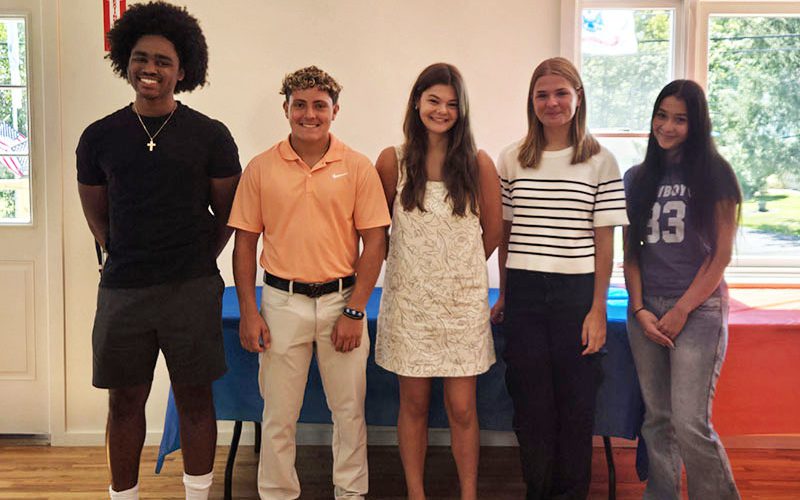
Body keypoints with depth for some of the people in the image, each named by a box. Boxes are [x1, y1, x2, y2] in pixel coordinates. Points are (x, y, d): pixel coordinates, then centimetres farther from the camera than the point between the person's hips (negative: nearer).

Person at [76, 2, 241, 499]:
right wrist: (126, 256, 9)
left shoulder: (210, 135, -1)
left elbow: (229, 211, 6)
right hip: (123, 289, 2)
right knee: (125, 401, 11)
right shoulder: (100, 137, 5)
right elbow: (97, 213, 14)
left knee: (195, 398, 8)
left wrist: (198, 260, 5)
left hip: (192, 289, -2)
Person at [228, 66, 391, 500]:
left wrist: (354, 311, -6)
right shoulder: (261, 168, 2)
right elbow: (245, 243, 5)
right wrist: (248, 313, -1)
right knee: (278, 414, 9)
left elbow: (374, 242, -1)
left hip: (341, 300, 0)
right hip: (282, 302, 1)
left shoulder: (357, 167, 0)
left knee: (349, 410, 10)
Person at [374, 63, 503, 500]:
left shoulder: (478, 164, -1)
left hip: (464, 299, 0)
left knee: (462, 407, 4)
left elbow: (492, 231, 8)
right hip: (409, 299, 0)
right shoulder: (393, 161, -1)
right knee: (414, 403, 9)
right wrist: (417, 261, 10)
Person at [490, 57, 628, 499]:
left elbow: (604, 241, -2)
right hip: (524, 294, 2)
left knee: (576, 404, 7)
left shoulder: (600, 162, -1)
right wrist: (504, 295, 12)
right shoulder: (512, 160, 6)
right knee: (531, 404, 10)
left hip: (576, 295, -2)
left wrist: (598, 308, -6)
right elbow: (504, 233, 11)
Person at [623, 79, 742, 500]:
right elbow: (630, 252, 10)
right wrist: (639, 309, -2)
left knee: (690, 424, -8)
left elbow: (722, 253, -4)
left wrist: (681, 311, -9)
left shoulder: (715, 174, 0)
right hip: (645, 310, 4)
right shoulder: (638, 178, 12)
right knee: (657, 419, 9)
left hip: (698, 308, -4)